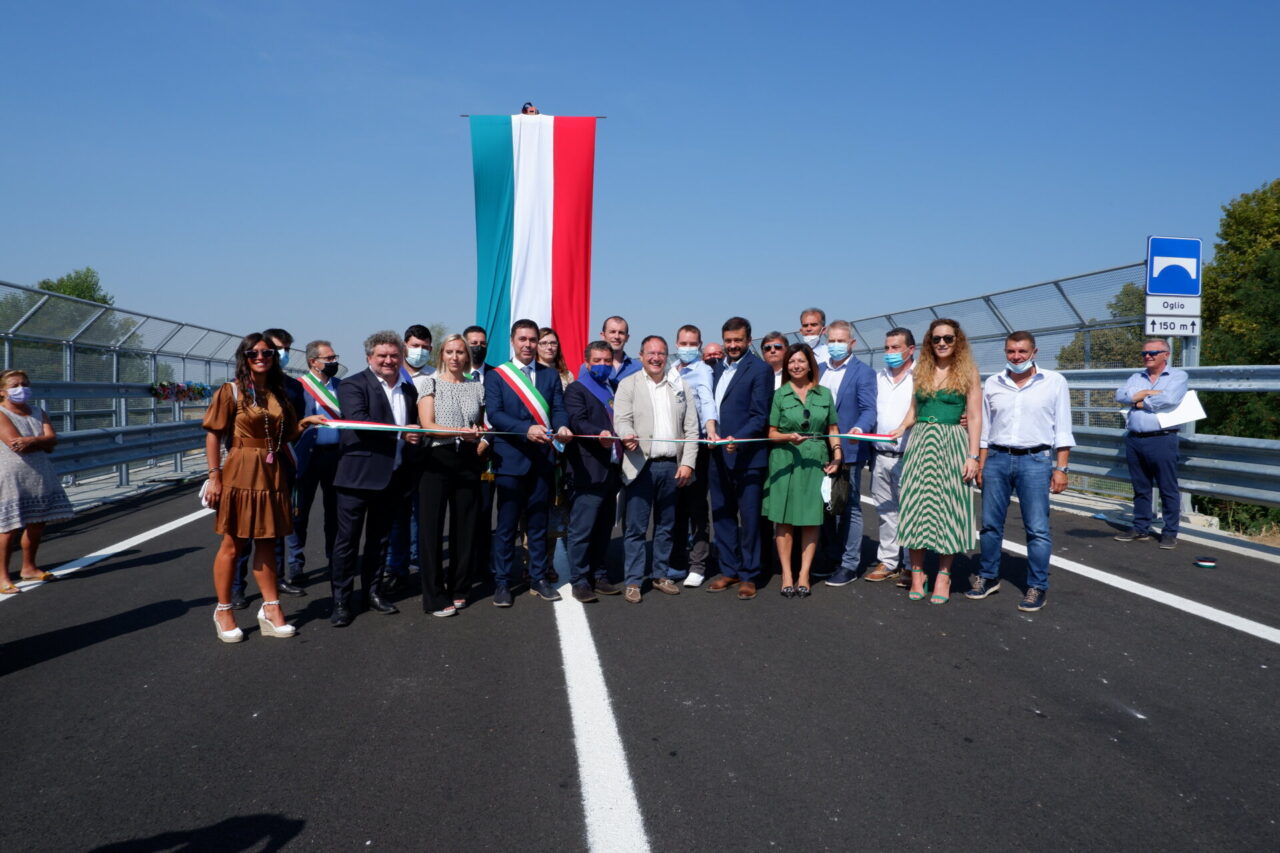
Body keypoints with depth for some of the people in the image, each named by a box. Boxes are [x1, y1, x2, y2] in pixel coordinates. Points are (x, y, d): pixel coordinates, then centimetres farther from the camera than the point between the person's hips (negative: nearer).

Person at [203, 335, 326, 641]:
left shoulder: (278, 394, 12)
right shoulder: (231, 391, -4)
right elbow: (213, 435, -7)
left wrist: (306, 423, -3)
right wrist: (214, 477, -13)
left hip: (272, 474, 5)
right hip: (240, 473, -5)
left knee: (266, 541, 10)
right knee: (233, 544, 3)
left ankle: (271, 609, 16)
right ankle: (223, 611, 16)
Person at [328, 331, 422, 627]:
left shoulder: (409, 389, 14)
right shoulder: (353, 385, -6)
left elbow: (416, 427, 18)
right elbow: (359, 421, -20)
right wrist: (400, 434, -23)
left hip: (394, 477, 6)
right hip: (358, 475, -5)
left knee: (380, 538, 15)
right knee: (348, 538, 1)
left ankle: (373, 592, 26)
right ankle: (341, 600, 9)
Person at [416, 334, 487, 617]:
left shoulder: (476, 387, 12)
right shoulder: (431, 383, 3)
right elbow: (427, 424, -7)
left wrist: (482, 441, 0)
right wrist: (460, 432, -20)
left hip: (468, 461, 3)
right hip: (437, 459, -3)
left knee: (465, 525, 6)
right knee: (431, 527, -2)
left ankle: (458, 589, 20)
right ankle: (435, 597, 5)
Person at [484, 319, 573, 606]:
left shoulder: (550, 376, 12)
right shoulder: (495, 376, 2)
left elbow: (558, 409, 3)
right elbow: (494, 414, -10)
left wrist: (562, 427, -21)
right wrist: (527, 429, -25)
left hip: (542, 459, 3)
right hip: (510, 459, -3)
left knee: (538, 522, 11)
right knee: (506, 524, 2)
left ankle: (538, 579, 22)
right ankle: (502, 583, 12)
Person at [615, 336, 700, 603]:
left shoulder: (681, 387, 12)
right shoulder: (628, 385, 4)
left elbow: (691, 429, 8)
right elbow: (622, 420, -6)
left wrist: (688, 463, -2)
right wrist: (627, 436, -28)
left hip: (672, 467, 3)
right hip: (641, 466, -3)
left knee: (666, 526, 11)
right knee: (636, 527, -2)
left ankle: (662, 575, 22)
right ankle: (633, 581, 6)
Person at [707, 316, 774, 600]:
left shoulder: (760, 369, -7)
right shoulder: (719, 368, 14)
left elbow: (760, 416, -13)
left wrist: (738, 439, -25)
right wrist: (710, 433, 4)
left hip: (746, 456, -7)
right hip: (718, 454, 7)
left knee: (749, 518, 2)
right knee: (722, 515, 12)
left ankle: (748, 575, 13)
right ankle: (729, 570, 24)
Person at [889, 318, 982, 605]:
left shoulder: (968, 372, 2)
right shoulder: (921, 372, 12)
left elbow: (974, 418, -1)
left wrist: (973, 456, -9)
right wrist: (900, 429, -3)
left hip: (952, 444, -3)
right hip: (919, 442, 3)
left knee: (946, 509, 0)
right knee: (916, 508, 1)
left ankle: (943, 576, 9)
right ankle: (917, 574, 9)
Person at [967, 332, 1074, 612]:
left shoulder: (1054, 382, 3)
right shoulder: (992, 384, 9)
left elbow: (1062, 429, 2)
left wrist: (1061, 468, -3)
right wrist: (981, 465, 8)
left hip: (1035, 460, -3)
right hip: (997, 459, 3)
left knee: (1037, 529, -3)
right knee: (990, 524, 7)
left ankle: (1037, 587, 8)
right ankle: (988, 578, 21)